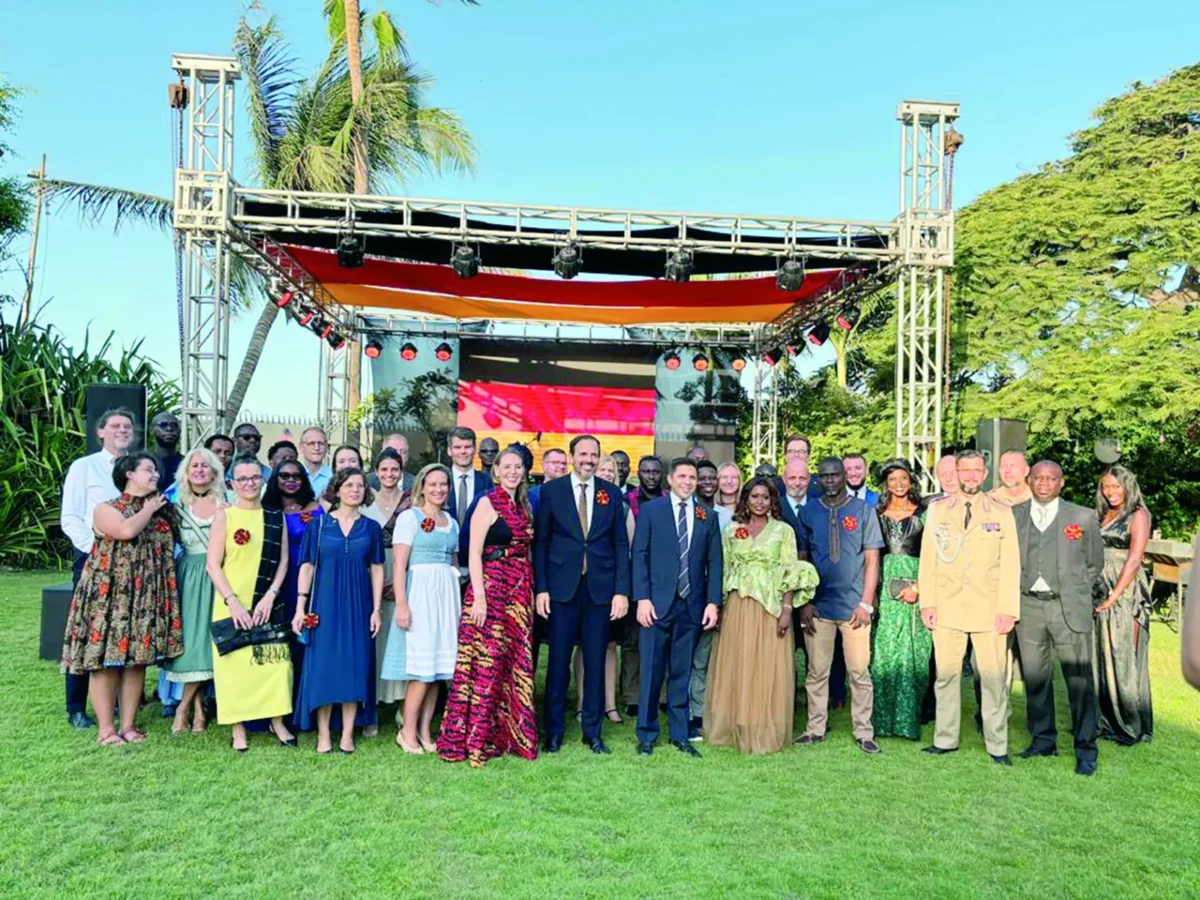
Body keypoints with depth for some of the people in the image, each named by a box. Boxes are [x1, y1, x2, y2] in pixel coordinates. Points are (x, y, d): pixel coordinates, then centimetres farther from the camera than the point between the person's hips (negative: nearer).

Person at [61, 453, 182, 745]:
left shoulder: (161, 511, 15)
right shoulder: (106, 509, -2)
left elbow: (170, 547, 14)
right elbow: (127, 530, -21)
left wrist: (160, 509, 9)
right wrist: (148, 509, -8)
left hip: (146, 597, 5)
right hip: (110, 594, -5)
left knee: (138, 659, 6)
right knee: (106, 659, -3)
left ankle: (128, 725, 13)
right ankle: (106, 729, 5)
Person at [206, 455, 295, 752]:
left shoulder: (276, 517, 7)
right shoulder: (224, 516, -1)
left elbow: (283, 560, 5)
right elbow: (213, 565, -5)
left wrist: (270, 595, -9)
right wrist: (232, 601, -14)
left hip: (268, 604, 2)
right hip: (231, 604, -2)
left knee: (274, 659, 1)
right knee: (235, 662, 2)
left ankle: (277, 722, 15)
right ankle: (238, 728, 14)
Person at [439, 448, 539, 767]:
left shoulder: (523, 506, 14)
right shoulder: (487, 503, -5)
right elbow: (474, 553, -11)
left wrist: (532, 590, 8)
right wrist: (478, 597, -18)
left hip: (520, 591, 7)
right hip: (491, 587, -7)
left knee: (515, 665, 10)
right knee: (486, 661, -4)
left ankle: (506, 734, 22)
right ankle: (475, 738, 7)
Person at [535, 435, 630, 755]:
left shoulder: (611, 493, 7)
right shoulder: (551, 490, 3)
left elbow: (621, 545, 6)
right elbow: (541, 542, 2)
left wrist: (622, 591, -2)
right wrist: (541, 588, -5)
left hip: (600, 587, 1)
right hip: (562, 586, -1)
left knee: (596, 662, 8)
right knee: (558, 661, 5)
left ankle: (593, 731, 21)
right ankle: (554, 731, 19)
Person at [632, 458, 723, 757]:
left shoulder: (708, 516, 9)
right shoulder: (650, 510, 1)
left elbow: (714, 562, 8)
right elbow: (639, 556, -2)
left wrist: (713, 602, 0)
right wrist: (642, 598, -9)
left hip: (692, 605, 2)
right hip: (657, 603, -2)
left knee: (682, 673, 10)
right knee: (651, 672, 3)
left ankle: (680, 734, 21)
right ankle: (646, 735, 16)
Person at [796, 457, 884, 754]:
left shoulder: (863, 510, 3)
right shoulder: (808, 512, 6)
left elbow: (872, 560, 1)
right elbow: (802, 559, 7)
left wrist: (866, 604, -6)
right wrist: (804, 603, 0)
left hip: (854, 605, -1)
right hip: (818, 606, 1)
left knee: (859, 671, 3)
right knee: (817, 671, 7)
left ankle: (863, 732, 14)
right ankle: (815, 728, 18)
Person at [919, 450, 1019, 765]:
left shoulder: (1002, 513, 7)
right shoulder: (937, 511, 9)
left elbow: (1010, 564, 3)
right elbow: (927, 558, 8)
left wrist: (1008, 609, -5)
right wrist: (927, 603, 1)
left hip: (989, 609, -1)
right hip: (947, 607, 1)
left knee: (994, 677, 0)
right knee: (946, 674, 3)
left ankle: (997, 745, 13)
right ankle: (945, 739, 16)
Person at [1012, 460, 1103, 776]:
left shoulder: (1084, 517, 5)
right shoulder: (1013, 516, 8)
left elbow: (1095, 563, 13)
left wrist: (1077, 594, 9)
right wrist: (1014, 595, 7)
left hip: (1069, 608, -2)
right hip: (1028, 606, 2)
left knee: (1079, 681, -2)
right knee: (1035, 678, 9)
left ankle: (1085, 750, 9)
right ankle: (1043, 740, 23)